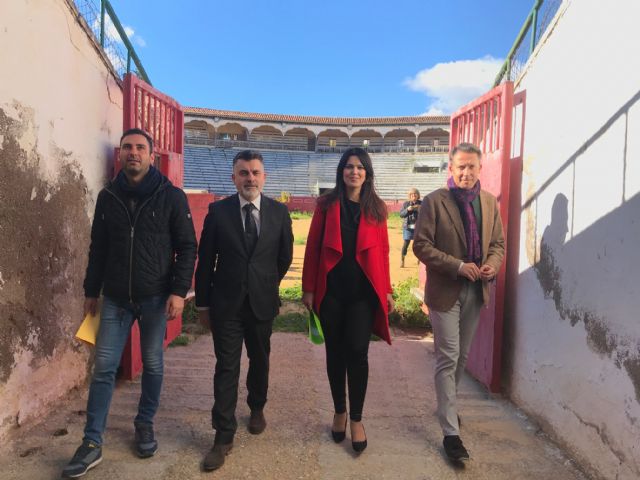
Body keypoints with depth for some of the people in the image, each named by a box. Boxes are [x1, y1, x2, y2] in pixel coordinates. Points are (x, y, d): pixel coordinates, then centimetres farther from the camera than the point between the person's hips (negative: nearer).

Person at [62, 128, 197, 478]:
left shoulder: (171, 196, -4)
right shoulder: (107, 196, 6)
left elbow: (187, 247, -5)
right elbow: (98, 248, 12)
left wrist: (178, 291, -12)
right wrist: (91, 291, 11)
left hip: (155, 298, -2)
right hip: (115, 298, 2)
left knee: (153, 365, 10)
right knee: (104, 367, 3)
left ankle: (145, 424, 30)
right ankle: (92, 443, 13)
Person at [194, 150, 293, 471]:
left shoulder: (279, 212, -2)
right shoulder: (218, 211, -5)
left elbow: (285, 257, 9)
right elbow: (205, 260, -1)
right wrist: (203, 303, 1)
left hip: (262, 302, 2)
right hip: (226, 303, -1)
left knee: (259, 360, 18)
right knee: (227, 367, 1)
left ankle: (257, 408, 44)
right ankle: (224, 436, 12)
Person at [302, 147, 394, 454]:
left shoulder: (376, 208, 6)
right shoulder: (326, 204, 2)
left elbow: (382, 251, 6)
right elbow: (312, 247, 1)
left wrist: (386, 290, 4)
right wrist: (308, 288, -1)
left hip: (364, 290, 0)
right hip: (331, 289, 0)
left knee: (357, 352, -6)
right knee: (335, 352, 10)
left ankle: (356, 419, 11)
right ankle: (339, 411, 29)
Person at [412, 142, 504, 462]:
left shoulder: (490, 202, 6)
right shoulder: (435, 201, -9)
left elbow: (498, 243, 11)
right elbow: (421, 245, -13)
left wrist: (493, 264, -11)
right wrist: (458, 266, -22)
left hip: (475, 292, 5)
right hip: (445, 291, -5)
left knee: (461, 358, 19)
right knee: (447, 360, -1)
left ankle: (447, 406, 41)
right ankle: (451, 432, 7)